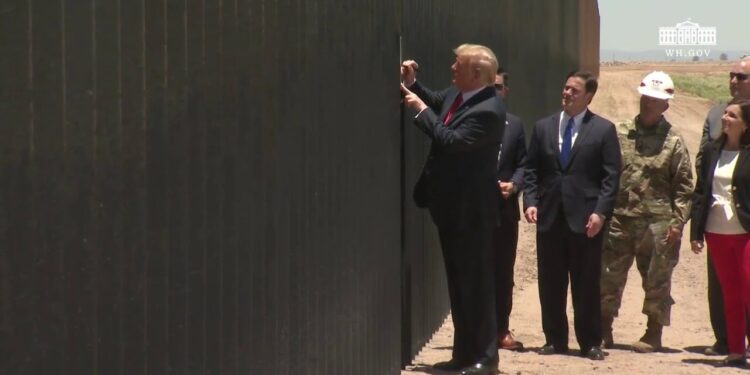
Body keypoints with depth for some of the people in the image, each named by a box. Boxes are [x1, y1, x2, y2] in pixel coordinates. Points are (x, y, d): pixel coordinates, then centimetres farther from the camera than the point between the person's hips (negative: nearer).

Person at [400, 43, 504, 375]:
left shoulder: (489, 110, -22)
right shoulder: (456, 94, 6)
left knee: (476, 282, -2)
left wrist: (420, 109, -18)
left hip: (470, 210, -9)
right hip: (451, 205, 9)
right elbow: (434, 101, 27)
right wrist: (412, 85, 9)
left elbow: (451, 140, -29)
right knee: (457, 281, 15)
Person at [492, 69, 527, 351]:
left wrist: (513, 185, -8)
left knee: (503, 272, 7)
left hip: (505, 209, 4)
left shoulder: (515, 125, 11)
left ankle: (501, 330, 14)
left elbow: (522, 164, 10)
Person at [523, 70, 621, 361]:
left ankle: (590, 342, 8)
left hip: (585, 218, -3)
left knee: (587, 285, 1)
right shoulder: (544, 127, 11)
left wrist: (601, 211, -11)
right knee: (550, 284, 6)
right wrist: (530, 202, -2)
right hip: (549, 216, 3)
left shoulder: (603, 129, 2)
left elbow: (611, 176, -2)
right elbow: (532, 170, 11)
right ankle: (555, 339, 14)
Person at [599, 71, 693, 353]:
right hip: (619, 221, 2)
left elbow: (684, 186, 0)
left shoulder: (673, 141, 0)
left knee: (656, 282, 4)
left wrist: (677, 222, -7)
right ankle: (603, 330, 18)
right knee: (608, 277, 6)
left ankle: (653, 334, 15)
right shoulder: (619, 133, 7)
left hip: (657, 224, -2)